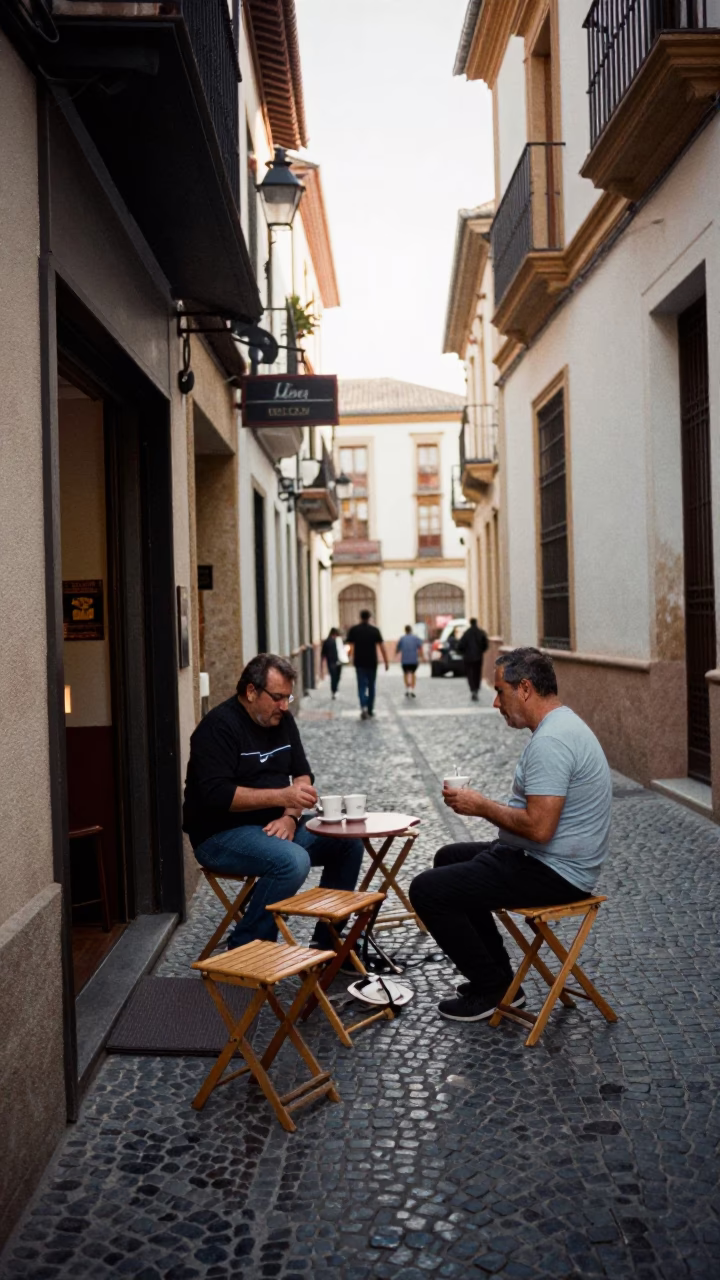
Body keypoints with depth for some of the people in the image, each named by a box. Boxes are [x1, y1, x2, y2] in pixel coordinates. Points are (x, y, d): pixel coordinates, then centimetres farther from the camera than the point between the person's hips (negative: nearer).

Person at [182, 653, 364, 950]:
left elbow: (302, 774, 10)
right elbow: (218, 794, -25)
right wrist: (282, 796, -28)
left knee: (349, 842, -4)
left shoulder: (282, 720, 8)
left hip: (273, 826, 8)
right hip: (222, 833, -8)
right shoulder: (219, 726, -16)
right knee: (293, 861, -33)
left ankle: (328, 941, 7)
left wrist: (291, 816, -9)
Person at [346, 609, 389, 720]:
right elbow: (382, 647, -5)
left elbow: (349, 645, -4)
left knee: (362, 685, 2)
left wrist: (350, 657, 13)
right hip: (372, 663, 0)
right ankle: (370, 709, 20)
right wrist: (386, 662, 0)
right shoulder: (374, 630, -3)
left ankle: (363, 706, -20)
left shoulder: (354, 630, -2)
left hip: (359, 663, 0)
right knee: (371, 686, 14)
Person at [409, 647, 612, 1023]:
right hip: (551, 859, 11)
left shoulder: (550, 741, -25)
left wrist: (481, 806, -16)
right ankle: (495, 975, 25)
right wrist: (486, 807, 11)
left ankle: (491, 988, 5)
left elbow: (539, 827, -30)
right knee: (449, 858, 26)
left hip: (552, 871, -11)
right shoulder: (562, 725, 10)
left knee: (427, 890, -11)